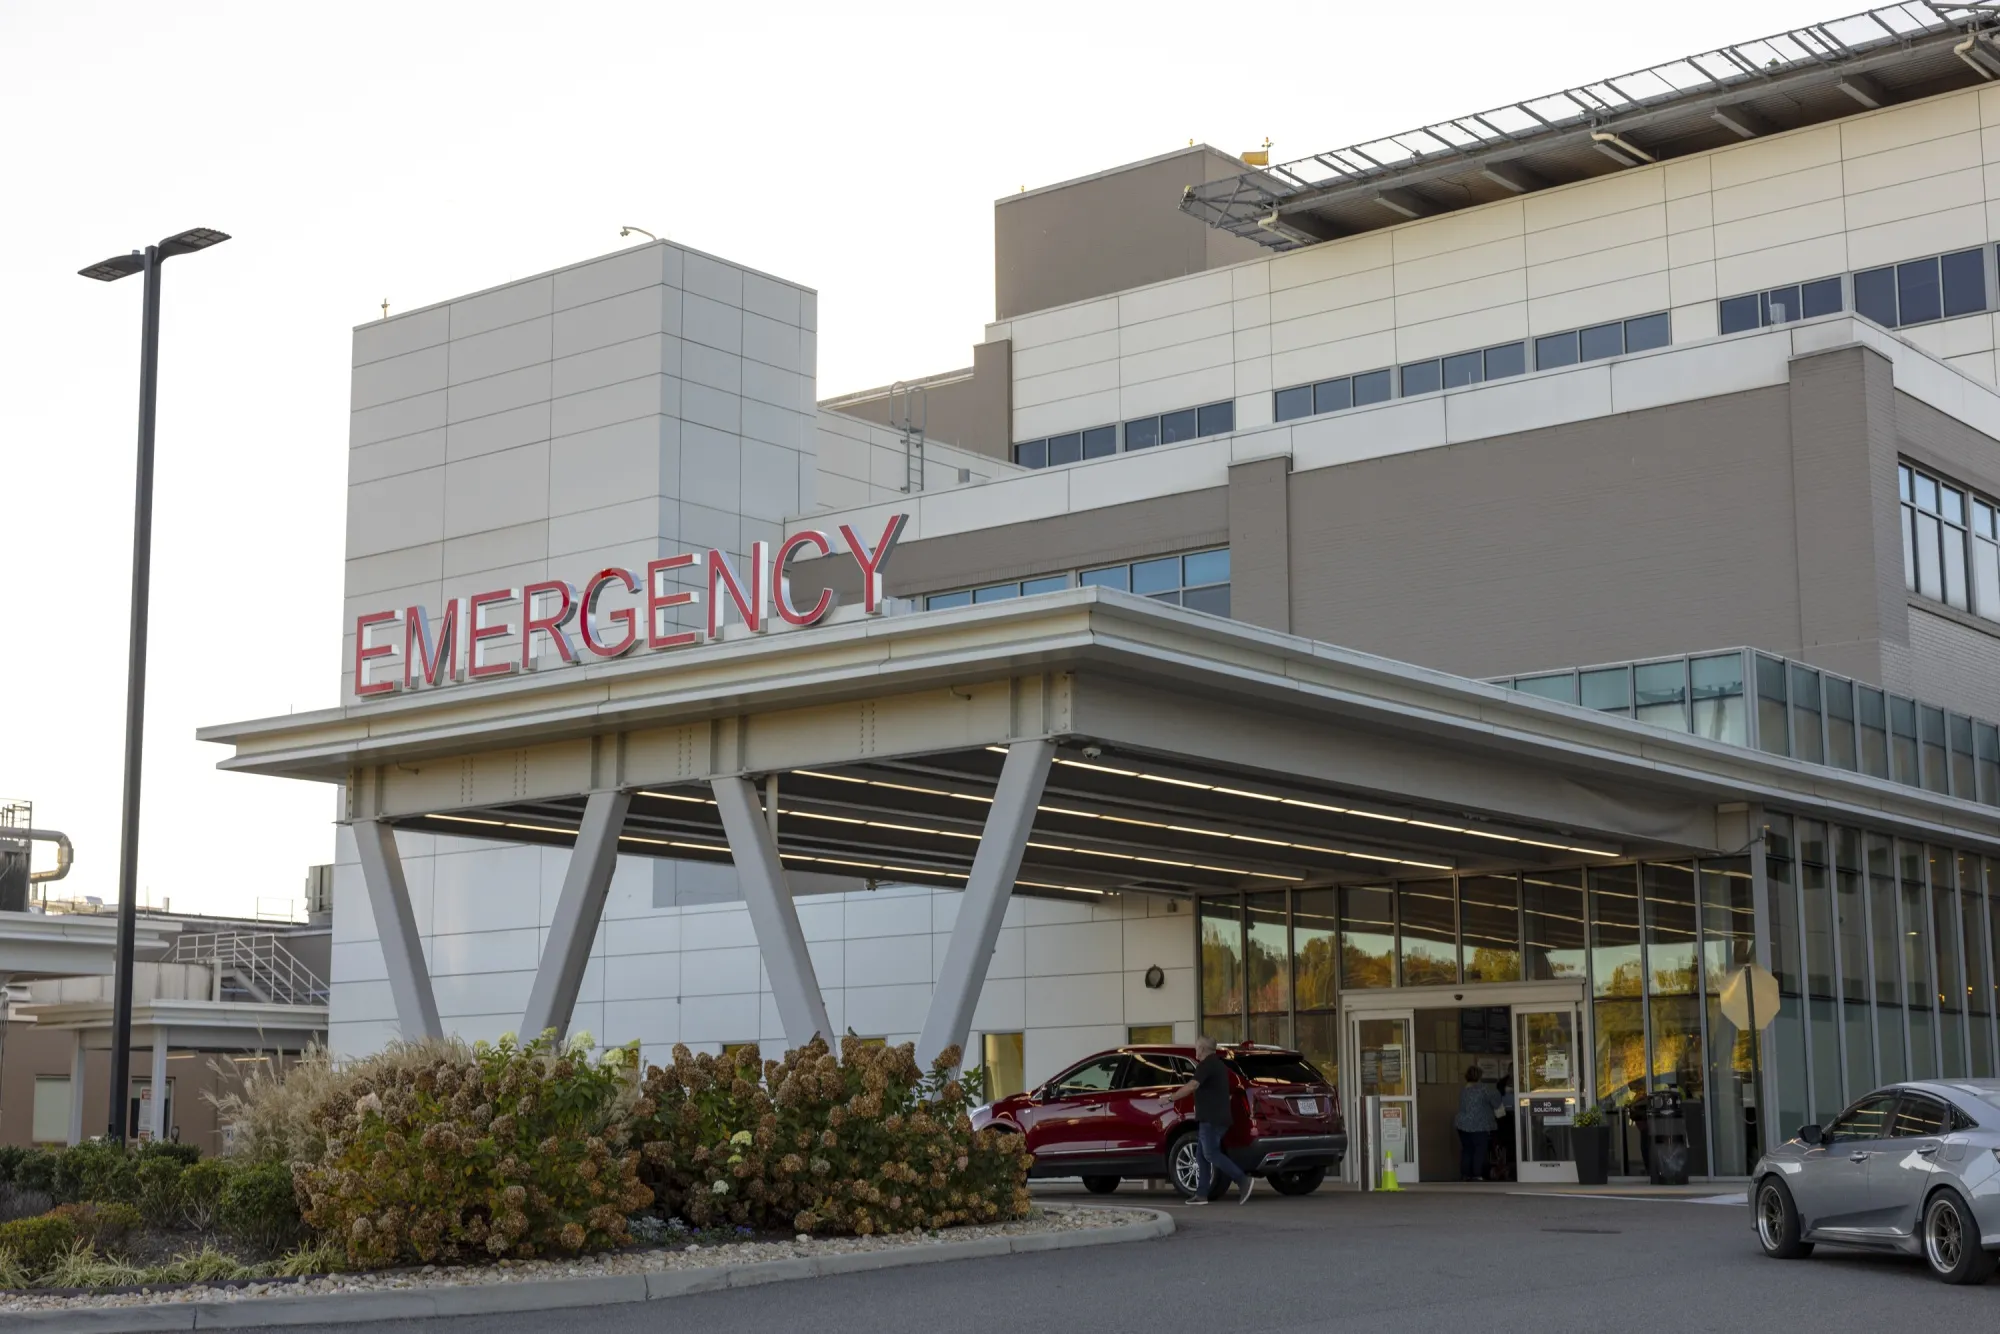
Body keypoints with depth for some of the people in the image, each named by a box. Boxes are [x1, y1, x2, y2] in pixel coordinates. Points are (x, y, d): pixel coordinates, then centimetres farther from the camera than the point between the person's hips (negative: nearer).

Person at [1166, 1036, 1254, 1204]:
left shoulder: (1206, 1065, -12)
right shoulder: (1218, 1064, 20)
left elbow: (1192, 1086, -25)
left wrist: (1171, 1097, -23)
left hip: (1211, 1119, -10)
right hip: (1220, 1117, 10)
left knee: (1211, 1153, -11)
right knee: (1203, 1155, 10)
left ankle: (1243, 1180, -17)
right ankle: (1201, 1194, 8)